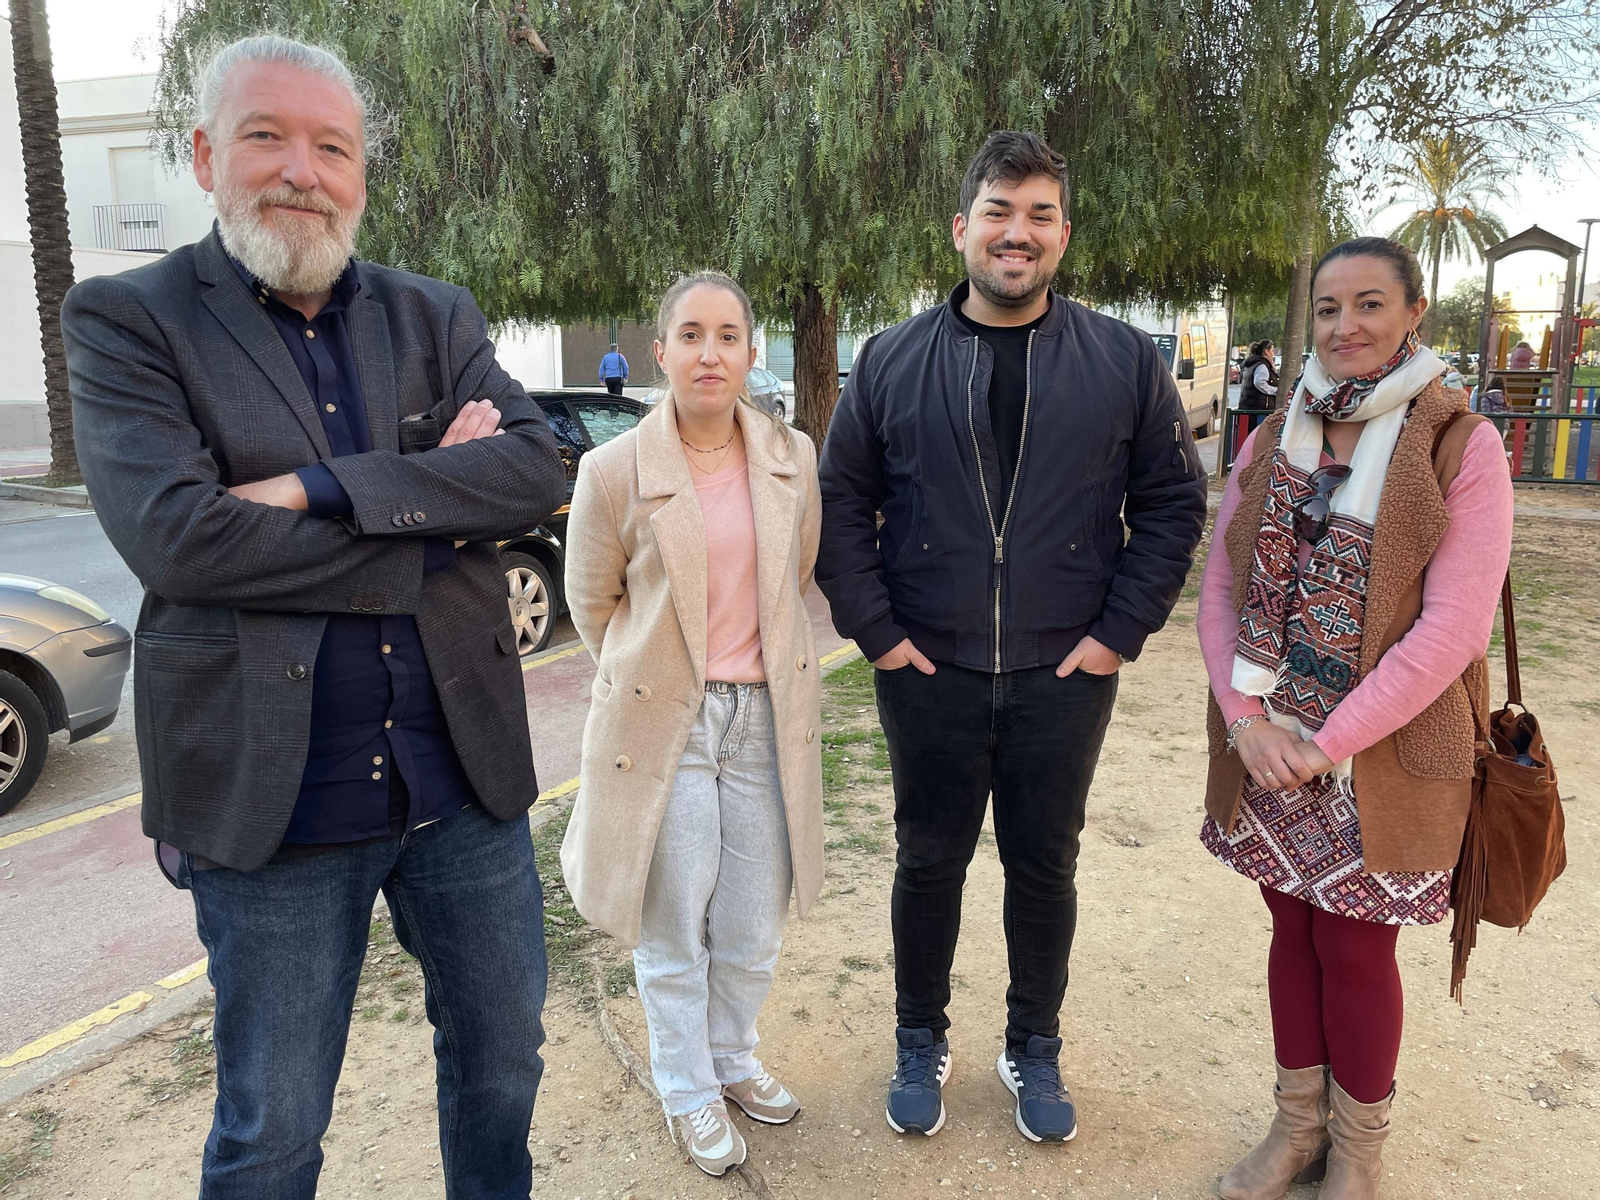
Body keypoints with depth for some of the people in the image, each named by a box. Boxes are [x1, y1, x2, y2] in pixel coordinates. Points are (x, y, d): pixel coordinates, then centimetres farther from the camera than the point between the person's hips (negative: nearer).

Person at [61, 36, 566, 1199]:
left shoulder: (437, 317, 6)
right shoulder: (126, 319, -3)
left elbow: (535, 468, -11)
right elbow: (176, 536, -19)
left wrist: (319, 488, -20)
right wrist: (433, 516, -14)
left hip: (465, 775, 4)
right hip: (271, 797, -3)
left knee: (503, 1059, 22)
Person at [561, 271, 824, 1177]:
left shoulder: (793, 458, -1)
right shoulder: (614, 471, -10)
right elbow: (592, 602, 3)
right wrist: (657, 676, 9)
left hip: (766, 718, 3)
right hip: (666, 722, -3)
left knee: (755, 925, 14)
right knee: (675, 928, 11)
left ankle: (733, 1058, 41)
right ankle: (689, 1091, 34)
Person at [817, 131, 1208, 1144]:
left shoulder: (1127, 363, 0)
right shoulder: (892, 363, 1)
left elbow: (1174, 501, 2)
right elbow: (842, 503, 3)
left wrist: (1122, 630, -5)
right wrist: (875, 629, -4)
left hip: (1064, 678, 0)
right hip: (930, 677, 0)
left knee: (1046, 869, 14)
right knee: (930, 863, 14)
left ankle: (1035, 1051, 37)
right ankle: (922, 1043, 36)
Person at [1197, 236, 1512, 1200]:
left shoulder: (1462, 448, -8)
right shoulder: (1274, 442, 5)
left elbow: (1451, 628, -15)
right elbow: (1221, 588, 2)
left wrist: (1328, 743, -17)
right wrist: (1248, 719, -10)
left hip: (1385, 755, -4)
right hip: (1268, 745, 4)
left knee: (1356, 948, 9)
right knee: (1293, 929, 16)